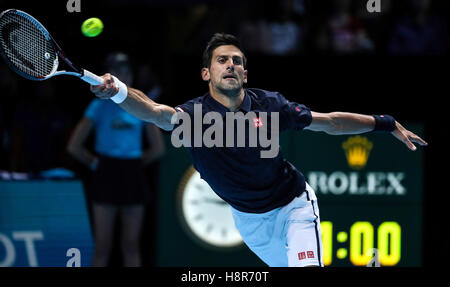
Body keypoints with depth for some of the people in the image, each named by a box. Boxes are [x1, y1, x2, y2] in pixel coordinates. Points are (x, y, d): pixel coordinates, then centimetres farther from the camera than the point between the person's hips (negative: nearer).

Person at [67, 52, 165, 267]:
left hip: (133, 176, 2)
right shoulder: (99, 106, 0)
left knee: (131, 245, 4)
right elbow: (74, 146, -1)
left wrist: (135, 162, 6)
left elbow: (158, 149, 13)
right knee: (103, 247, -3)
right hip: (106, 177, -2)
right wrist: (95, 163, 0)